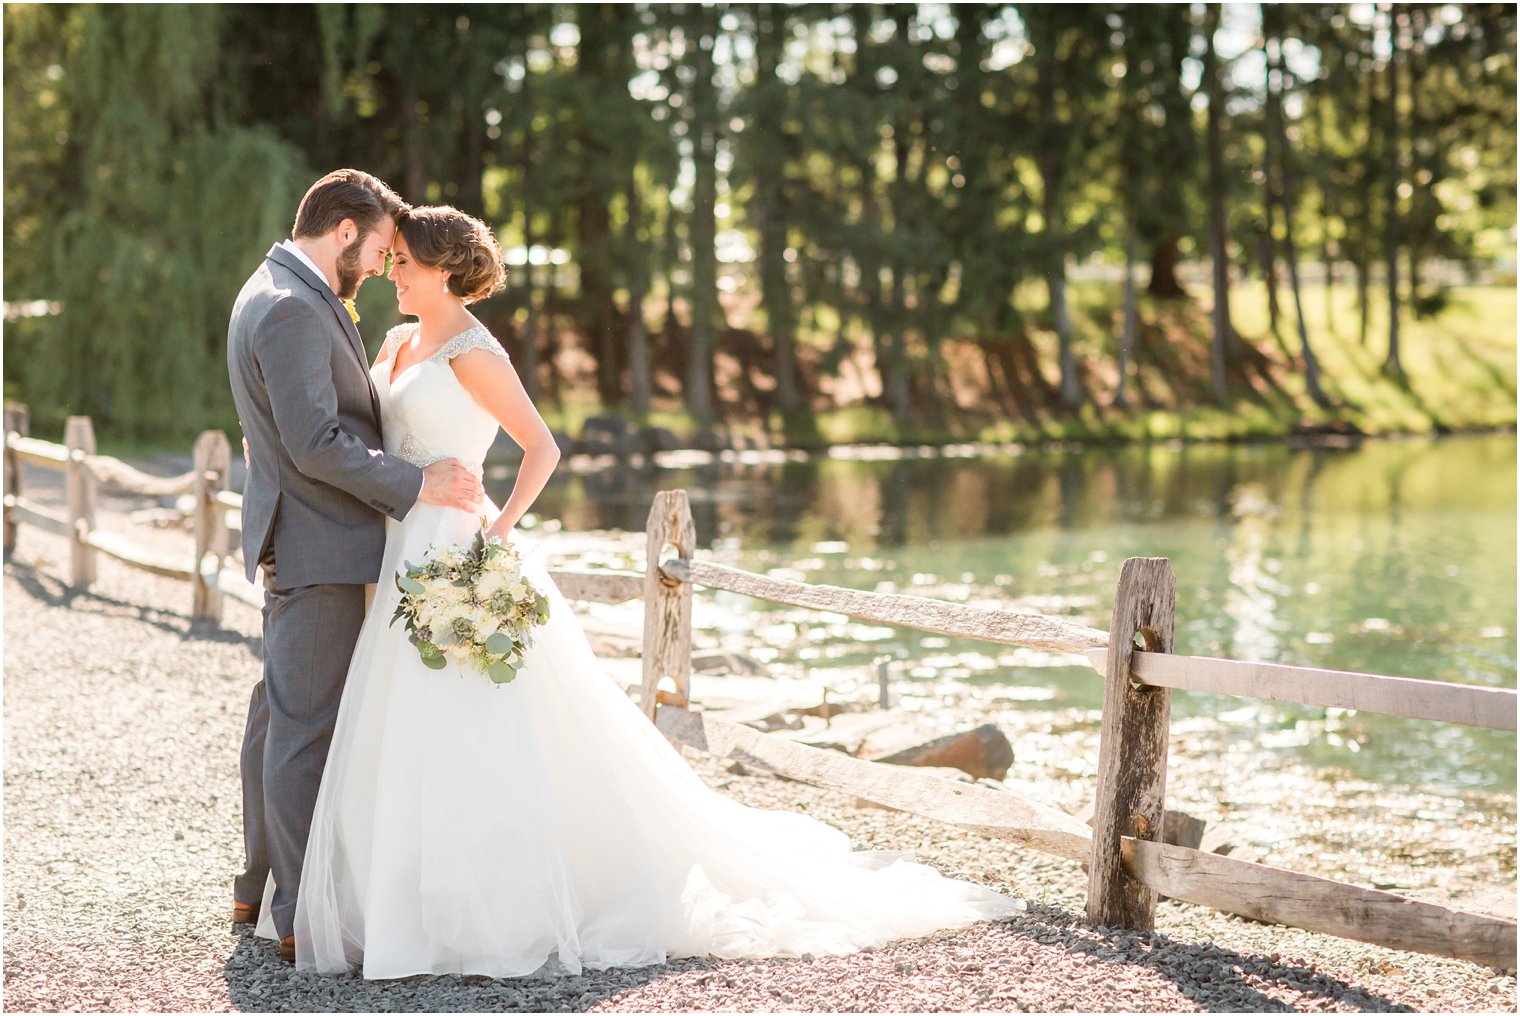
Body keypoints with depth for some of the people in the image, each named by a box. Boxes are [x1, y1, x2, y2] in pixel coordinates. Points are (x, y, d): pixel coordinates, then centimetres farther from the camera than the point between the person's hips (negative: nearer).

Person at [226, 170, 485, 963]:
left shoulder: (278, 293, 15)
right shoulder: (293, 310, -20)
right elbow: (316, 445, -24)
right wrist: (416, 484, -19)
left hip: (295, 541, 11)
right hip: (319, 547, -11)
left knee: (279, 714, 17)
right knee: (308, 726, -6)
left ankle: (260, 888, 28)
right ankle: (302, 915, 0)